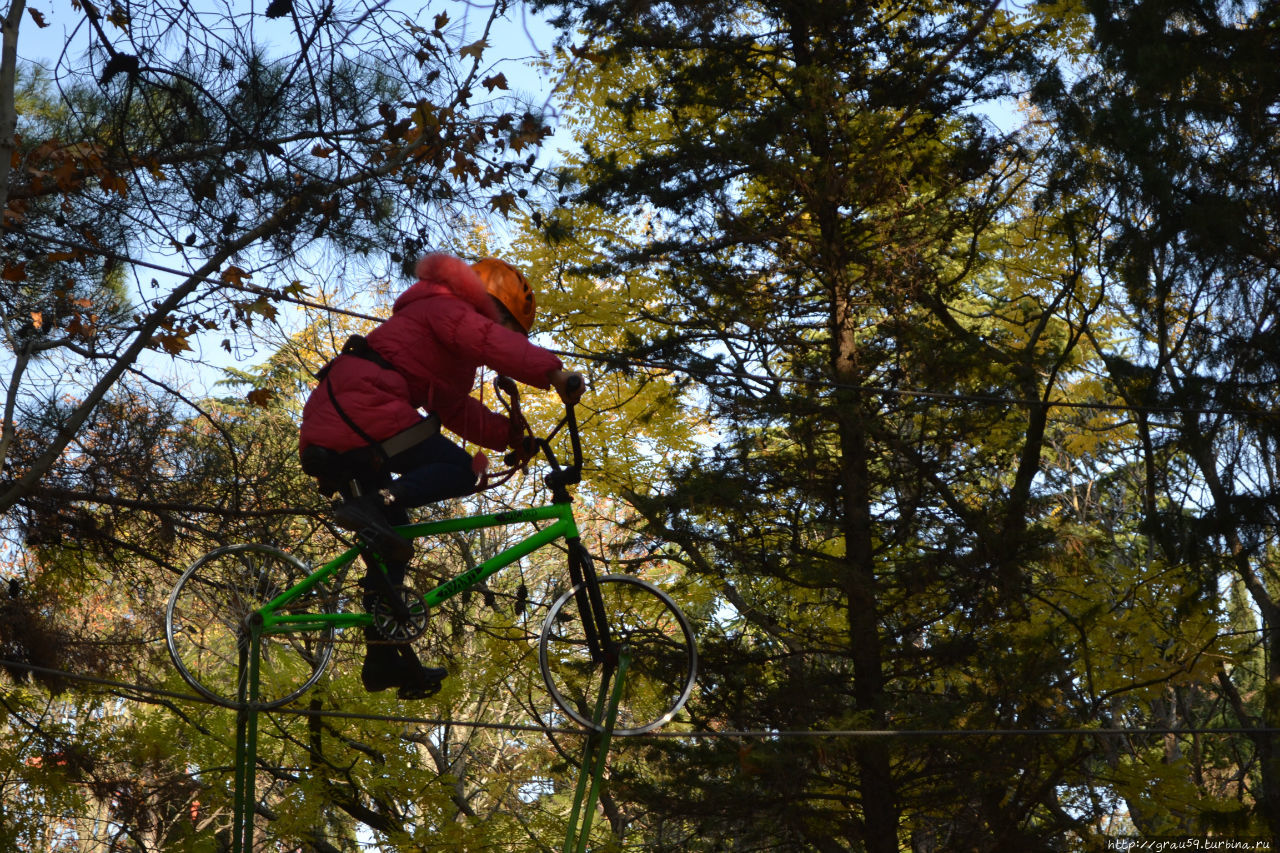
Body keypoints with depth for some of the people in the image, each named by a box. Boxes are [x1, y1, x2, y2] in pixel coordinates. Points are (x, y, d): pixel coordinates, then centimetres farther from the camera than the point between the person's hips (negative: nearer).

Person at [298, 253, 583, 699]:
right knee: (460, 471, -13)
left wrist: (511, 433, 20)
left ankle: (384, 659, 13)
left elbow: (457, 411, 30)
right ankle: (372, 507, -29)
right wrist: (552, 371, -29)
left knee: (389, 546, 14)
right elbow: (488, 340, -19)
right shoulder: (446, 307, 2)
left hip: (326, 435, 10)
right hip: (360, 409, -10)